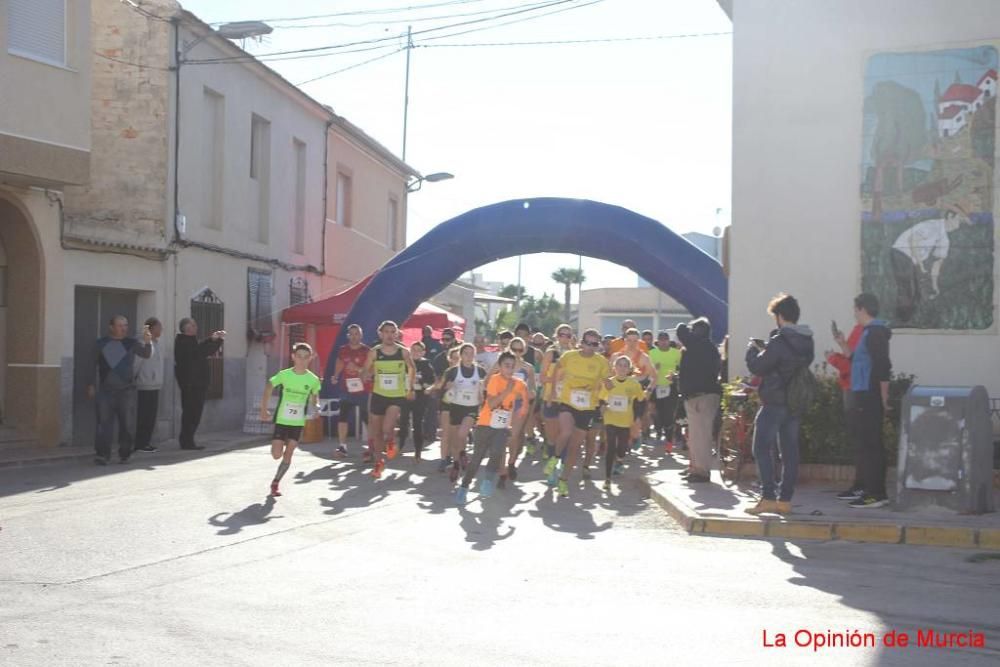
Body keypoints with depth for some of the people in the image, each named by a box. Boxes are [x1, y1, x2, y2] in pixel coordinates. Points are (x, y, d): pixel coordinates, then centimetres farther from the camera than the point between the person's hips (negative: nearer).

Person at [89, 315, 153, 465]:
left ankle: (124, 455, 13)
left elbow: (146, 354, -11)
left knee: (127, 424, 4)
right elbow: (92, 365, 12)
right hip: (105, 391, 0)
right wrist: (90, 385, 7)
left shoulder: (131, 343, 5)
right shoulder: (101, 343, 7)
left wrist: (147, 342, -32)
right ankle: (103, 455, -5)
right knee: (104, 424, -5)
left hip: (126, 391, 0)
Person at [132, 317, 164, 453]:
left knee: (152, 416, 11)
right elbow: (136, 363, -14)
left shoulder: (156, 343, 16)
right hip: (145, 386, -9)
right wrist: (132, 379, -9)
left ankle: (147, 442, 17)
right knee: (144, 416, -5)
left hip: (155, 385, 9)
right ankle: (140, 444, 0)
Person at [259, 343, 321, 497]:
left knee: (288, 455, -1)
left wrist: (317, 407, -10)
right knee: (276, 454, -7)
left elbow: (315, 396, 11)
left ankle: (275, 483, 13)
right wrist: (264, 409, -8)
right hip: (281, 420, -1)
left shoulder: (313, 379, -6)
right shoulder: (284, 375, -11)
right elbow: (268, 388, -2)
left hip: (298, 423, 1)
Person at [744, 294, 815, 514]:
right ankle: (785, 500, 11)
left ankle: (768, 498, -6)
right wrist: (764, 349, 16)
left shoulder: (779, 341, -17)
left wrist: (752, 349, 5)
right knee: (790, 451, 9)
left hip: (775, 403, -8)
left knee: (762, 449, -1)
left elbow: (757, 367, -13)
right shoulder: (807, 341, 9)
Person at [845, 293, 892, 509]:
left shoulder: (875, 333, -13)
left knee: (869, 445, -9)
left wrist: (884, 398, -19)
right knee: (872, 445, 13)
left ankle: (874, 494, -7)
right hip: (865, 397, 10)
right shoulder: (870, 332, 17)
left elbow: (883, 368, -20)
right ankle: (877, 492, 19)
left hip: (869, 397, -10)